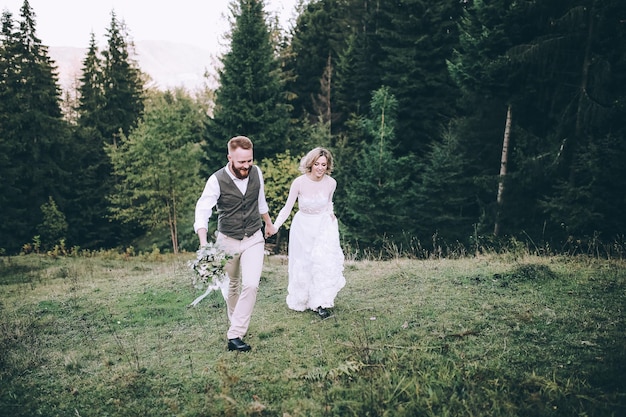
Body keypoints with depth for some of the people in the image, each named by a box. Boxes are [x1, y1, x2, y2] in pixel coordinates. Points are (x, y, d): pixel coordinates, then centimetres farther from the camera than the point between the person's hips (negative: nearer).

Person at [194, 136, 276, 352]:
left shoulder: (257, 173, -6)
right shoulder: (217, 180, -19)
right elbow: (202, 211, -26)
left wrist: (268, 222, 27)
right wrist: (204, 243, -41)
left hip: (254, 239, 2)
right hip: (228, 240, -1)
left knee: (251, 285, -15)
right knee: (233, 286, 16)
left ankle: (235, 335, -11)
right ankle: (235, 322, 41)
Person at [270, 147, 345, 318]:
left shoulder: (331, 183, -11)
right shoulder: (299, 182, -18)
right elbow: (287, 208, -12)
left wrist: (330, 213, -5)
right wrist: (274, 227, -21)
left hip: (324, 225, 1)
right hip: (303, 227, -1)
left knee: (325, 261, -13)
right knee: (302, 264, 9)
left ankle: (321, 303, -4)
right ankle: (301, 300, 31)